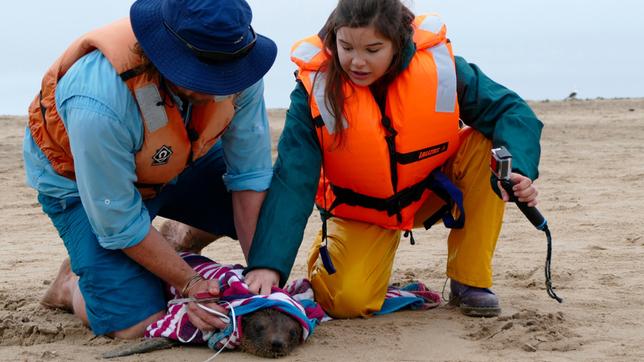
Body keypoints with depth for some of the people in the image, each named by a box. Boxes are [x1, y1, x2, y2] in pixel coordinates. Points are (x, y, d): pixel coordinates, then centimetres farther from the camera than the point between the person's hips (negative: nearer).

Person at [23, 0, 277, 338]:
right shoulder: (100, 105, -43)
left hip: (176, 159, 6)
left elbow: (250, 172, -15)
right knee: (139, 325, -18)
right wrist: (187, 284, -22)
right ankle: (71, 283, 15)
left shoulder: (237, 69, -29)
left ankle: (181, 246, 19)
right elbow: (119, 223, -29)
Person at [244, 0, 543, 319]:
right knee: (347, 300, -25)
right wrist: (267, 263, -41)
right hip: (361, 209, -2)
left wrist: (518, 169, -39)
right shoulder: (315, 89, -24)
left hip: (433, 192, 2)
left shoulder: (439, 64, -22)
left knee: (487, 143, -25)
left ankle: (470, 281, -12)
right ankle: (326, 252, 16)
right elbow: (291, 180, -29)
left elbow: (509, 110, -18)